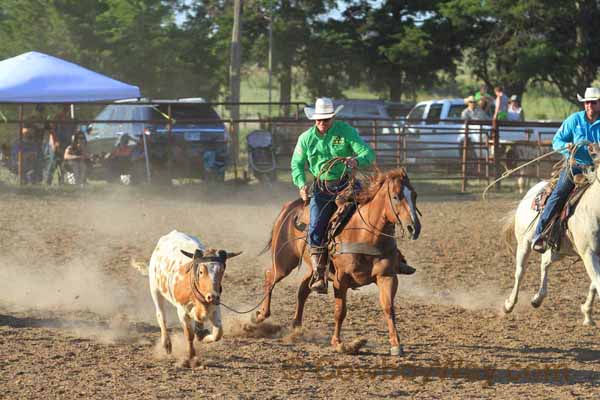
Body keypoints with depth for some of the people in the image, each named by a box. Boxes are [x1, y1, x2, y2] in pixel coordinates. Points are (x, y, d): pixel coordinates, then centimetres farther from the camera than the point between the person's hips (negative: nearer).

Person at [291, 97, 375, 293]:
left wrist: (357, 160, -32)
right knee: (316, 229, -14)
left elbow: (368, 153, -8)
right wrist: (301, 184, -7)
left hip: (345, 184, -1)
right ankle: (319, 275, -9)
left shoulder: (346, 131, -3)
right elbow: (297, 165, 12)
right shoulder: (306, 138, 4)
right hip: (321, 189, 1)